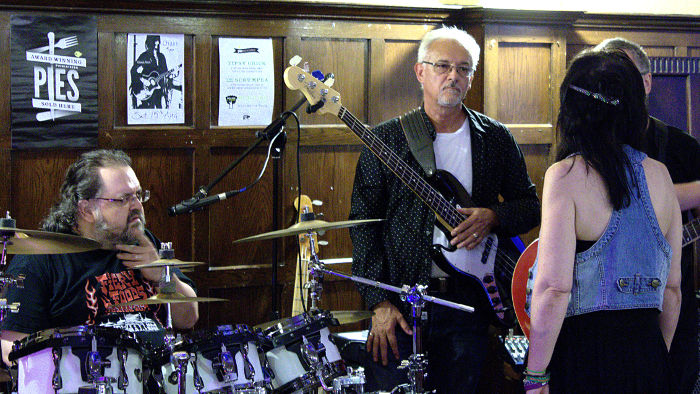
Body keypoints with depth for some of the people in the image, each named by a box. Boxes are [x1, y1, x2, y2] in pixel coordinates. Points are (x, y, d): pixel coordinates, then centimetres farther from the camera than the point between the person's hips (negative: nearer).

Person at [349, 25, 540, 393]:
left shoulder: (496, 139, 7)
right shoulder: (386, 138, 0)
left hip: (468, 298, 2)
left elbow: (531, 204, 14)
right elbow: (364, 222, -3)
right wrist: (379, 302, -11)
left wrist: (493, 217, -9)